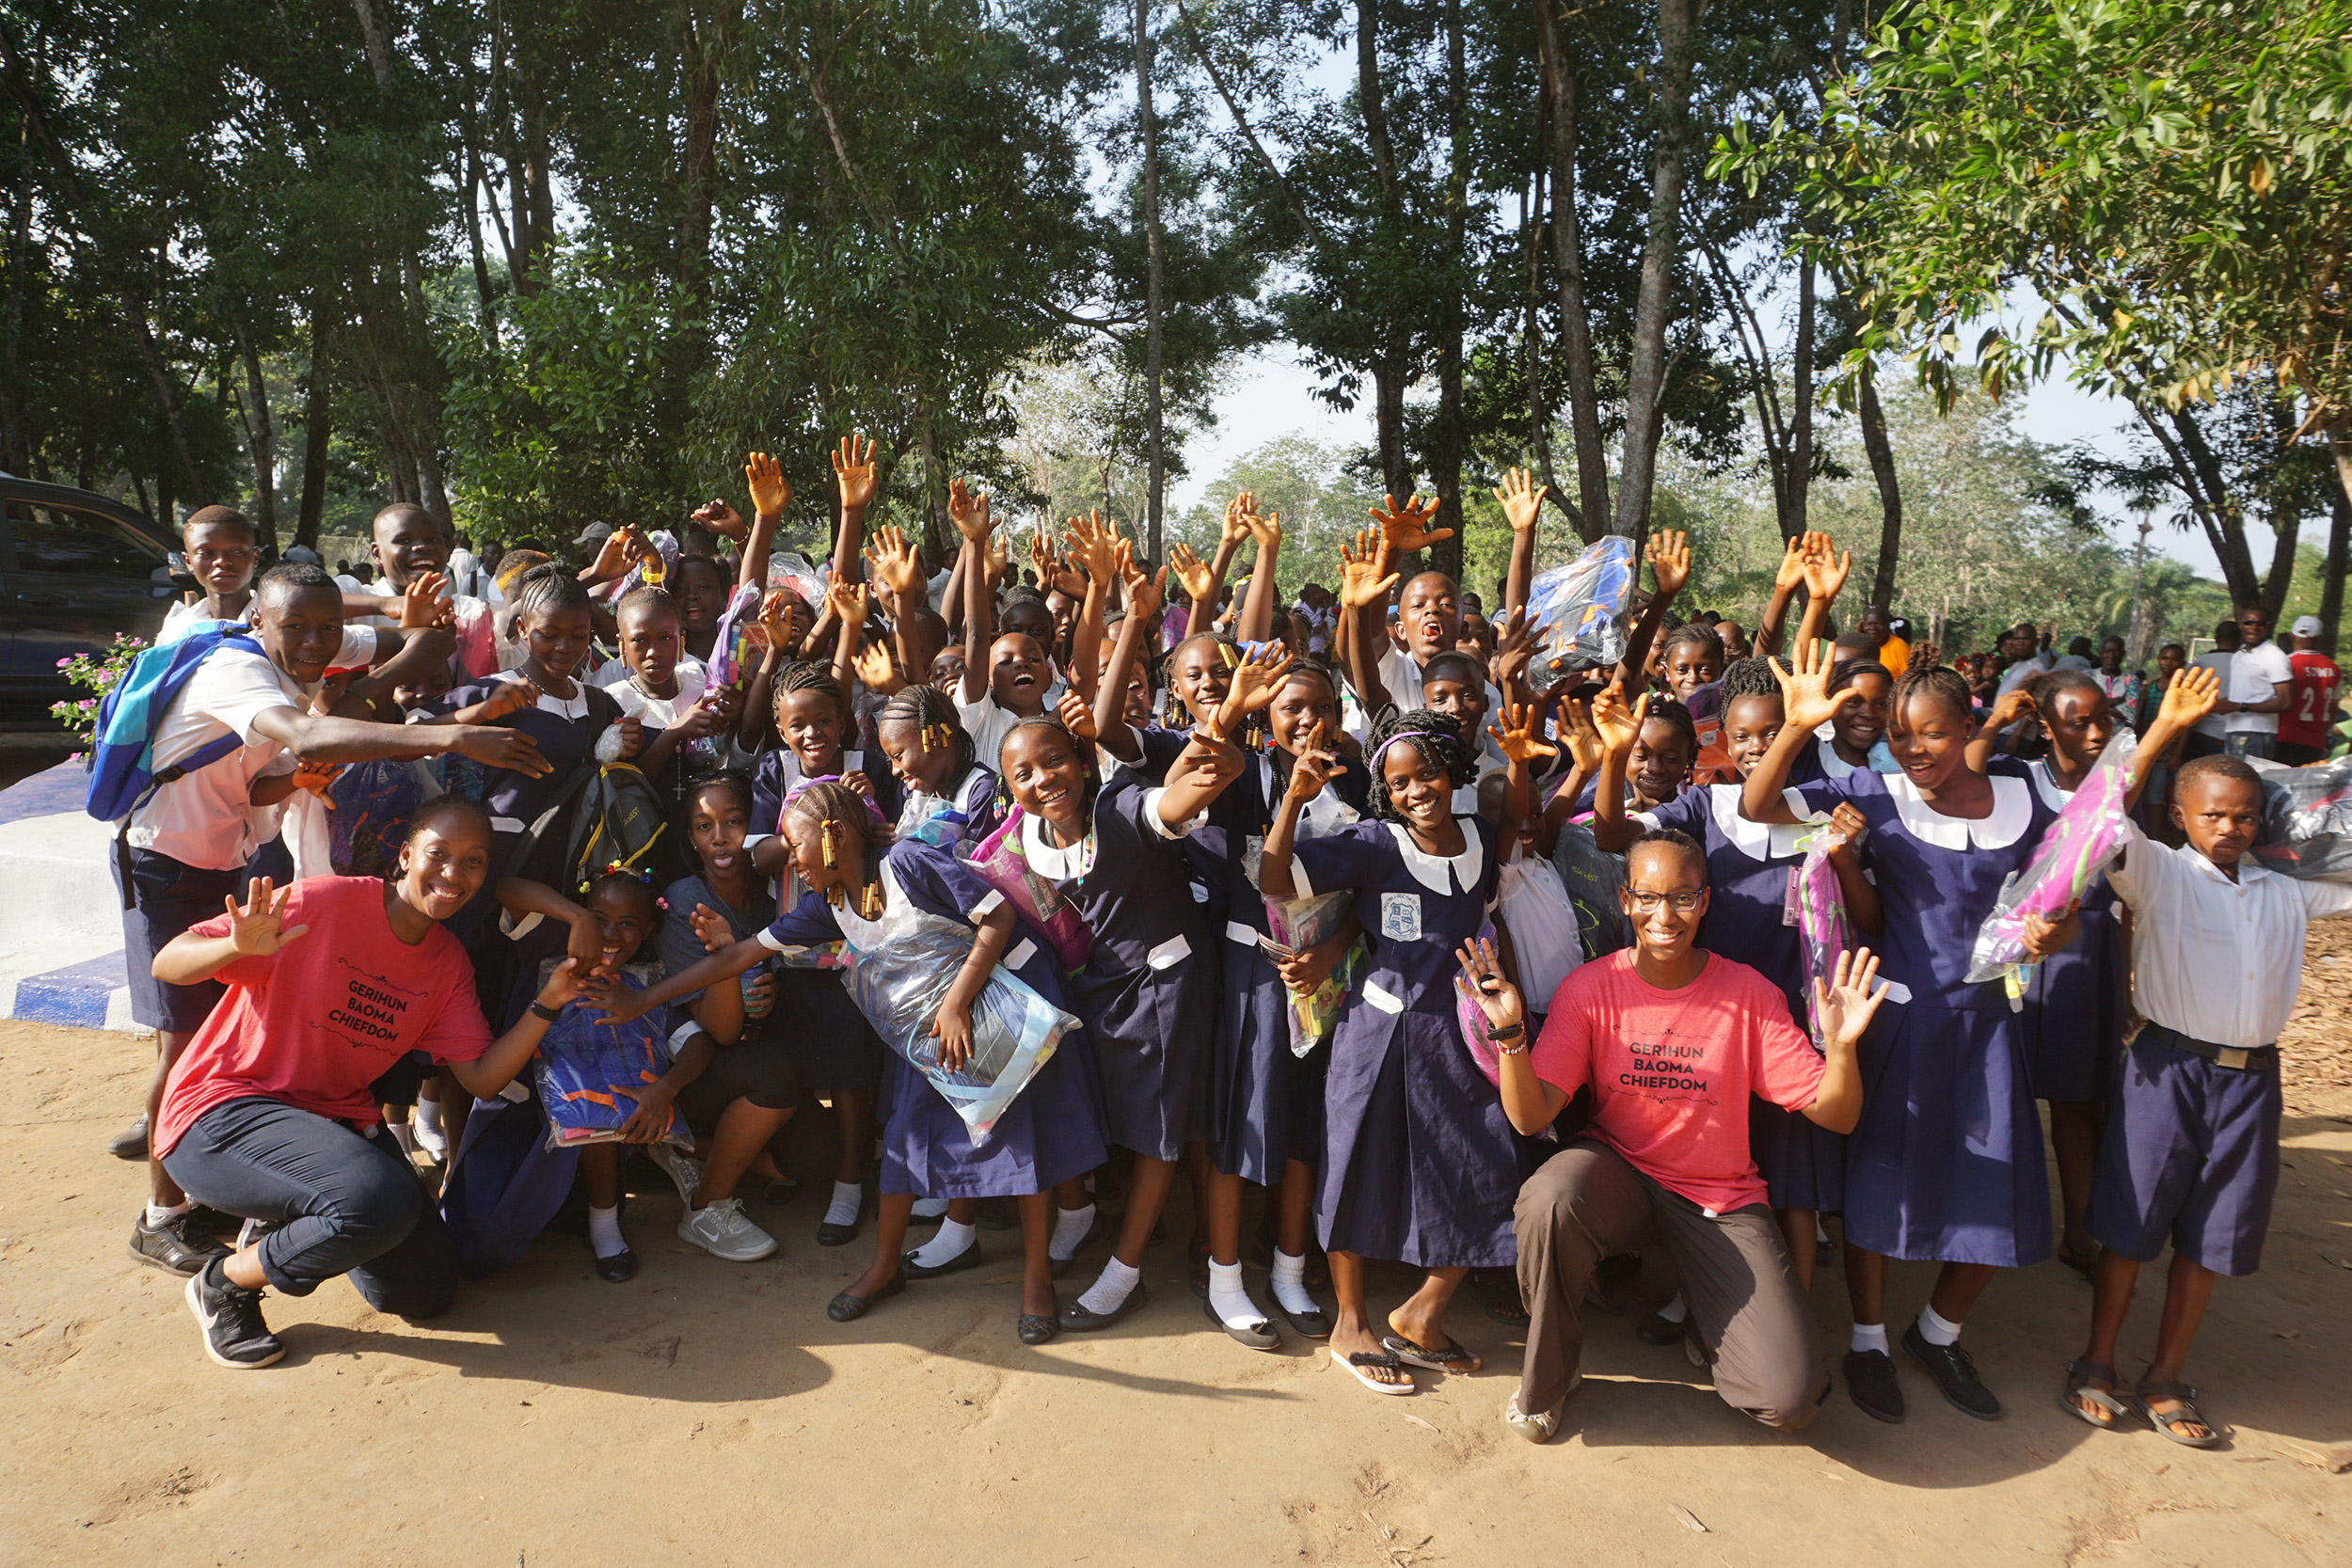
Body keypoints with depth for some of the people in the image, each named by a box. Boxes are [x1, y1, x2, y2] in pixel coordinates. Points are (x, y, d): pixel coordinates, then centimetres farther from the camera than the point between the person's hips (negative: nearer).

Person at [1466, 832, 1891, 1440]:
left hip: (1722, 1198, 0)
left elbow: (1835, 1116, -9)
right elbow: (1532, 1116, -14)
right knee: (1548, 1201, -37)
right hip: (1618, 1173, 0)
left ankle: (1708, 1321, 21)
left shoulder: (1749, 993, -8)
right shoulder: (1590, 988, -9)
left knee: (1790, 1400, -17)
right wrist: (1510, 1031, -31)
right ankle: (1546, 1379, -7)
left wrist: (1841, 1045, -30)